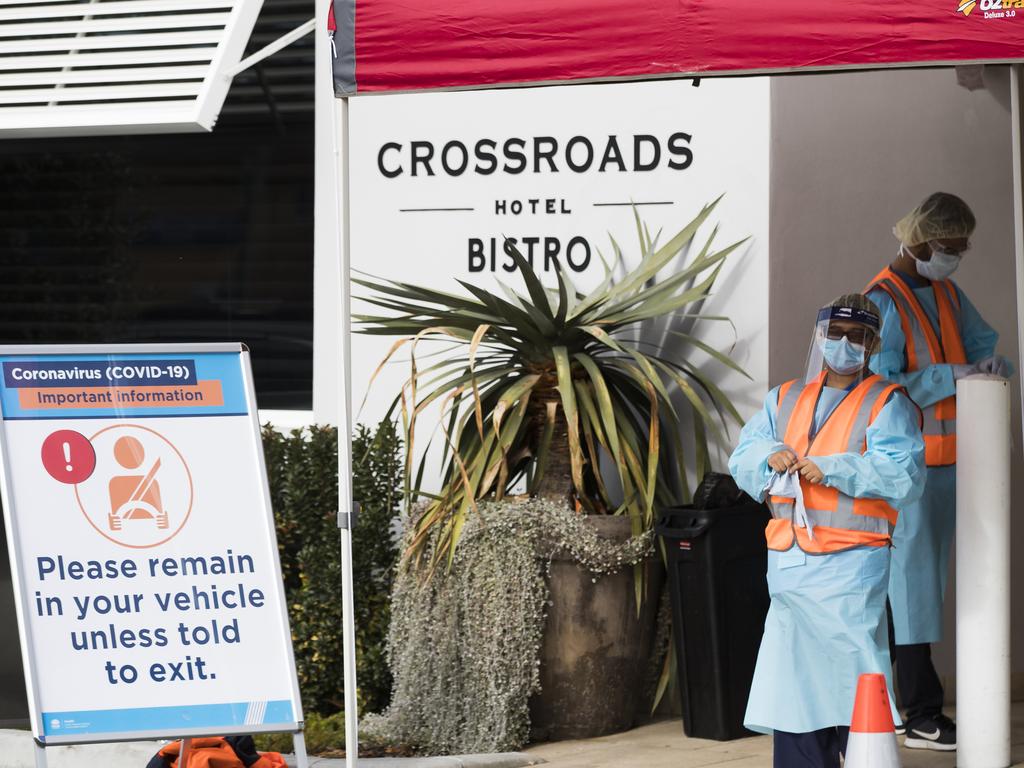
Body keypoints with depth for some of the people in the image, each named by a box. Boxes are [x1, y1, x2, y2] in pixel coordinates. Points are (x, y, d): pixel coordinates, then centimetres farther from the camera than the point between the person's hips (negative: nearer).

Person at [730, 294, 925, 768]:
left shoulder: (887, 404, 1)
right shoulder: (784, 400, 19)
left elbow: (903, 475, -13)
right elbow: (742, 458, 14)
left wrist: (831, 469, -19)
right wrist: (770, 456, -8)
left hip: (849, 562, -5)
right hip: (789, 561, 6)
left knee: (850, 667, -11)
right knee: (793, 672, 7)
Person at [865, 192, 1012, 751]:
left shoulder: (946, 293, 13)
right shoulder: (885, 301, -12)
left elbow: (981, 341, 22)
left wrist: (990, 361, -1)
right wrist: (951, 376, -22)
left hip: (946, 459, 9)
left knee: (928, 579, 11)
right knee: (913, 579, -6)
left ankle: (918, 703, 17)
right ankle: (922, 717, -4)